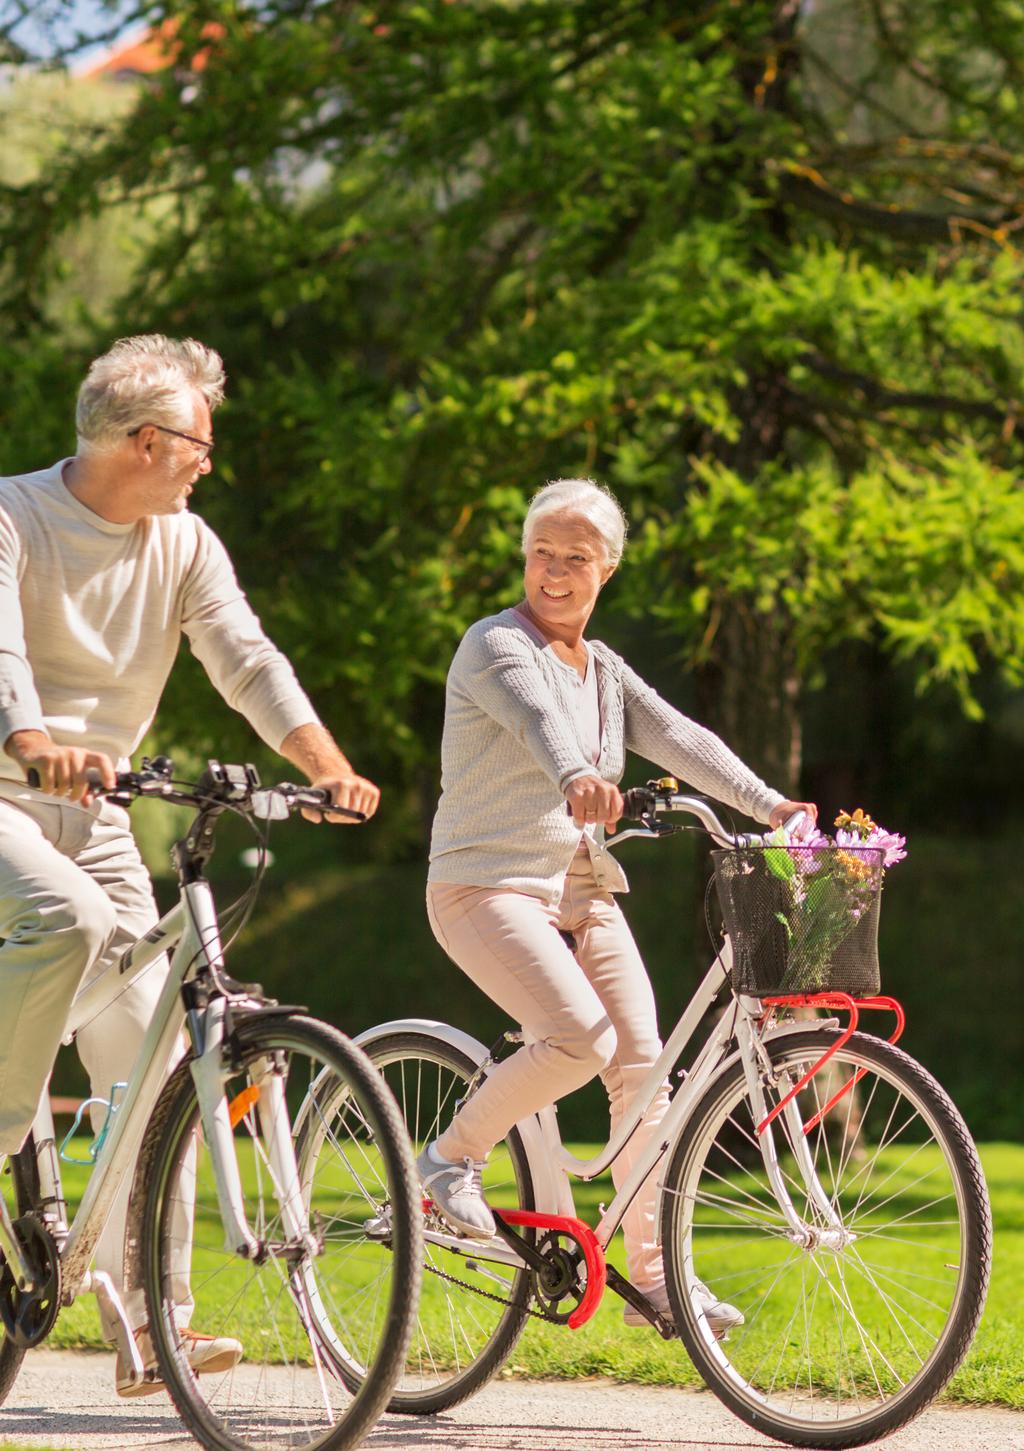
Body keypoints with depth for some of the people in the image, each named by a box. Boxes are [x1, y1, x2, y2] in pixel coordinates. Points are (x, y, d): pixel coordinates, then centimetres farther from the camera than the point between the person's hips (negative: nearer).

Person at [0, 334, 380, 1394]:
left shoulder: (183, 544, 4)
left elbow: (246, 660, -6)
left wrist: (329, 767, -23)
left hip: (89, 810, 5)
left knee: (148, 1061, -4)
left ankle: (144, 1322, -2)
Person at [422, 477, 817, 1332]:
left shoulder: (606, 673, 15)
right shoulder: (497, 645, -7)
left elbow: (679, 739, 2)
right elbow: (535, 716, -30)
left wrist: (771, 806, -14)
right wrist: (577, 776, -51)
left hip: (584, 893, 7)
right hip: (491, 884, -7)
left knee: (643, 1068, -4)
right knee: (583, 1041, -26)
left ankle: (655, 1276, 2)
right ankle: (453, 1156, -4)